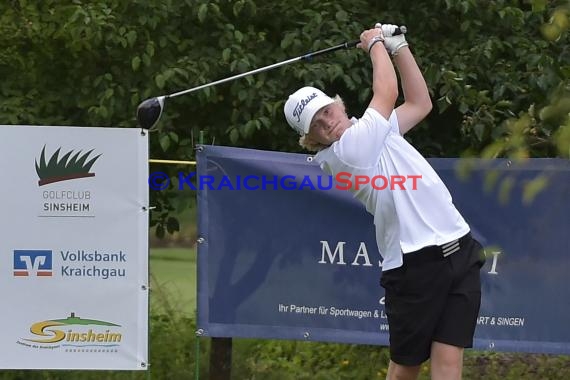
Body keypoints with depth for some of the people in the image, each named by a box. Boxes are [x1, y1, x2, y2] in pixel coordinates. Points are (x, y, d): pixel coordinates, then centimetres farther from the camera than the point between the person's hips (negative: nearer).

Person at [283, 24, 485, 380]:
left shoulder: (374, 132, 17)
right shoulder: (342, 153, -8)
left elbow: (420, 103, 28)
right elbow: (387, 92, -5)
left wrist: (399, 47, 21)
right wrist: (376, 44, 12)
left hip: (461, 251, 7)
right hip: (416, 266, -7)